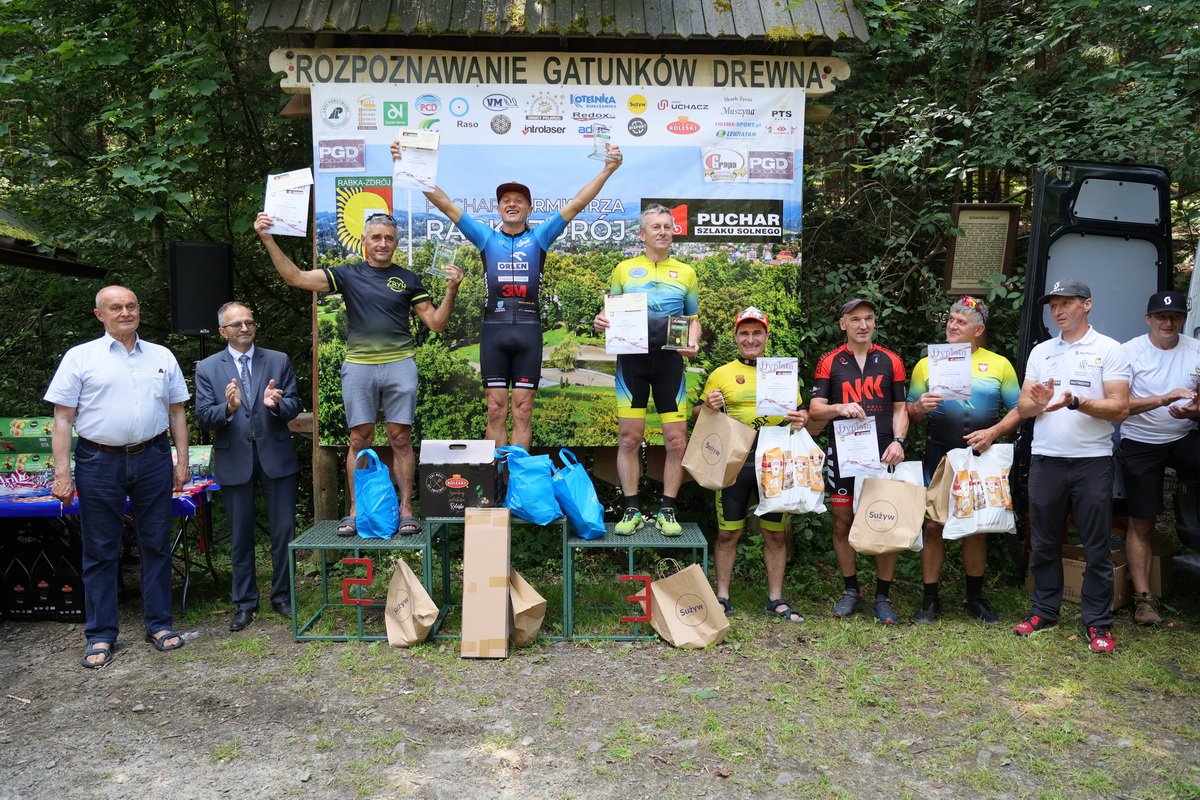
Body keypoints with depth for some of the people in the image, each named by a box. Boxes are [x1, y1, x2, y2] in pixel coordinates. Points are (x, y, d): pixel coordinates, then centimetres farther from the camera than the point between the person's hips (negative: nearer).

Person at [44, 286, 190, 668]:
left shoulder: (162, 357, 9)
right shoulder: (80, 357, 1)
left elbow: (177, 412, 12)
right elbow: (62, 418, -1)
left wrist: (182, 461, 5)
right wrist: (62, 473, -7)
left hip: (153, 460, 2)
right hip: (99, 463, -2)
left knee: (156, 545, 8)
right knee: (100, 551, 6)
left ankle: (159, 624, 20)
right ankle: (101, 635, 16)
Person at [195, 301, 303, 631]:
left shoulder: (279, 361, 6)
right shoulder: (207, 368, 4)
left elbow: (295, 405, 2)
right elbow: (203, 418, -2)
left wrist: (277, 404, -20)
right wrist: (228, 408, -22)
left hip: (276, 456, 0)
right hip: (234, 461, 0)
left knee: (284, 531, 3)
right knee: (241, 537, 9)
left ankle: (282, 597, 20)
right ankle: (245, 604, 23)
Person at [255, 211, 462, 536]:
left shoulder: (407, 279, 9)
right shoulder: (348, 274, 7)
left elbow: (435, 322, 6)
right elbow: (296, 277, -2)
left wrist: (451, 291, -8)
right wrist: (268, 241, -11)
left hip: (399, 365, 0)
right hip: (358, 366, 0)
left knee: (401, 439, 1)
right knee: (360, 439, 3)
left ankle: (406, 510, 5)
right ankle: (354, 512, 10)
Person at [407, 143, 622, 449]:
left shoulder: (539, 237, 11)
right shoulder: (486, 237, 12)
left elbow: (576, 204, 6)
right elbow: (444, 203, 9)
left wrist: (607, 170, -1)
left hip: (528, 329, 0)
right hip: (493, 328, 0)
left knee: (523, 411, 3)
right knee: (496, 411, 3)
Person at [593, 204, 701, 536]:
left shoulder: (685, 272, 14)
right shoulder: (624, 269, 11)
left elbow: (693, 319, 17)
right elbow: (610, 313, 13)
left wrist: (692, 342, -4)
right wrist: (601, 322, -11)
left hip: (670, 359, 1)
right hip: (631, 358, -1)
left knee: (676, 439, -3)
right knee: (629, 437, -1)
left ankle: (667, 511, 9)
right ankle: (632, 510, 10)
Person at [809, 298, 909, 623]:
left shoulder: (890, 361, 9)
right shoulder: (830, 362, 7)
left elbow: (900, 408, 9)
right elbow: (815, 409, 1)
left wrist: (898, 441, -7)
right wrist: (840, 408, -19)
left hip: (883, 455, 0)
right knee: (843, 523, 5)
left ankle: (883, 596, 13)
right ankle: (851, 589, 22)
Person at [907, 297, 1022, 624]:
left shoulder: (999, 365, 8)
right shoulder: (927, 364, 9)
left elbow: (1018, 410, 4)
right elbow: (909, 411, 7)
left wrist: (993, 432, -13)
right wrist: (920, 407, -15)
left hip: (981, 457, 1)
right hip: (939, 454, 0)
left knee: (977, 528, 8)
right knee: (933, 525, -2)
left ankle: (975, 598, 23)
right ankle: (930, 599, 9)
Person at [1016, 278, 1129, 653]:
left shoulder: (1108, 350, 1)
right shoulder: (1041, 352, 13)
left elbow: (1119, 408, -8)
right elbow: (1022, 408, 10)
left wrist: (1075, 402, -22)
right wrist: (1039, 402, -12)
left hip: (1093, 460, -3)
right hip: (1046, 459, 4)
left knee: (1096, 545, 2)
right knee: (1043, 543, 9)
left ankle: (1098, 622, 12)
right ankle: (1043, 612, 21)